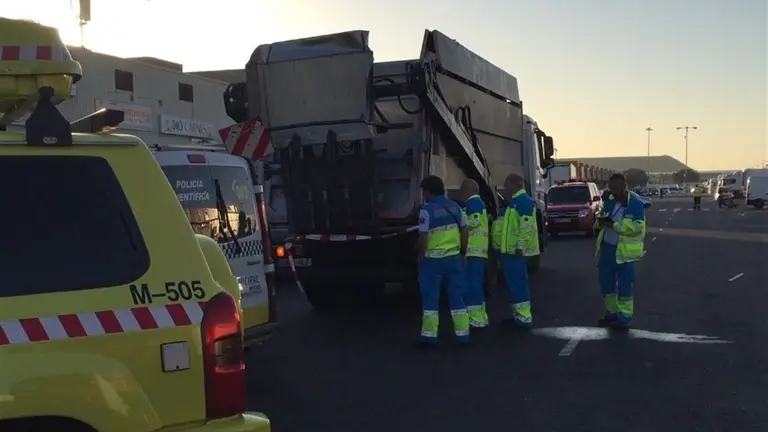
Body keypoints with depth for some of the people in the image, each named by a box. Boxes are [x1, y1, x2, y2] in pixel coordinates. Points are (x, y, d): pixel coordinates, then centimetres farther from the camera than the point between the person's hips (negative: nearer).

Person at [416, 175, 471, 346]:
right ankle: (462, 333, 16)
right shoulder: (455, 207, 6)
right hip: (454, 257, 5)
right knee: (457, 295, 12)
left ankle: (429, 335, 7)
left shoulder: (427, 211, -12)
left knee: (430, 297, 5)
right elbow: (465, 232, 9)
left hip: (432, 259, -5)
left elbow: (423, 238, -15)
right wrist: (463, 253, 18)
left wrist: (421, 257, -3)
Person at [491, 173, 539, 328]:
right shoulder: (512, 202, 19)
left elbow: (526, 227, -21)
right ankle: (517, 315, 20)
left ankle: (525, 318, -6)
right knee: (512, 283, 13)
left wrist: (520, 246, -24)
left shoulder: (523, 200, -13)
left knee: (517, 283, -9)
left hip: (515, 251, -10)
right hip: (507, 250, 10)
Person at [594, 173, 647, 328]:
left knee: (625, 284, 2)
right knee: (605, 280, 14)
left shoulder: (635, 202, -13)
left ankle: (624, 317, 12)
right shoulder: (610, 200, 8)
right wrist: (600, 221, -8)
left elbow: (636, 226, -23)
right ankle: (611, 312, 29)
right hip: (607, 247, 7)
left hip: (624, 250, -7)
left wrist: (613, 225, -25)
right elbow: (601, 221, 16)